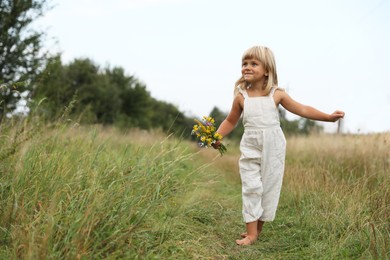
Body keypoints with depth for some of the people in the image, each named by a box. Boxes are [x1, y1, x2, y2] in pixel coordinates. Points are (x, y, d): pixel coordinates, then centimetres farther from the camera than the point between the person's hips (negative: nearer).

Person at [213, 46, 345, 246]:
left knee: (269, 188, 6)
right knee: (251, 188, -4)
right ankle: (251, 232, 2)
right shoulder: (241, 96, -2)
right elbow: (230, 121, 11)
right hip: (250, 149, 0)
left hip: (273, 149, 0)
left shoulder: (277, 94, -4)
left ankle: (258, 227, 20)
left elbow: (302, 110, 4)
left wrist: (328, 117, 0)